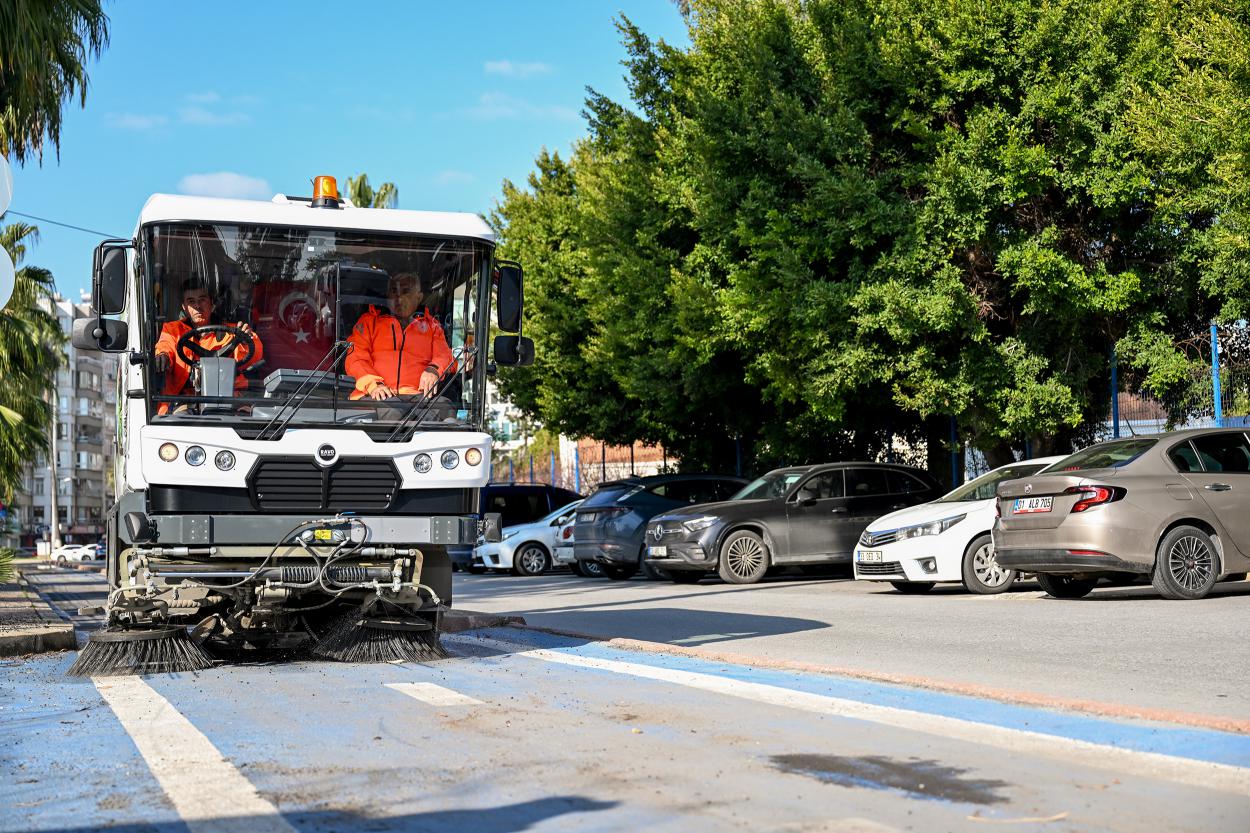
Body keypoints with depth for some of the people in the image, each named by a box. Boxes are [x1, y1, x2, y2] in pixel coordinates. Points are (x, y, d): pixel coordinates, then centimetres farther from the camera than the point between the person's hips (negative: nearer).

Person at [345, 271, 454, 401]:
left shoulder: (431, 325, 29)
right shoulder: (369, 320, 23)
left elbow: (444, 355, 14)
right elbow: (354, 358, 9)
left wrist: (433, 369, -12)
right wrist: (373, 384, -12)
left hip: (415, 395, 2)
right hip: (374, 396, -1)